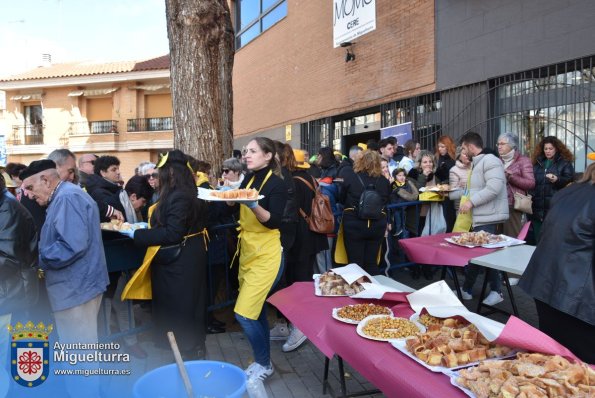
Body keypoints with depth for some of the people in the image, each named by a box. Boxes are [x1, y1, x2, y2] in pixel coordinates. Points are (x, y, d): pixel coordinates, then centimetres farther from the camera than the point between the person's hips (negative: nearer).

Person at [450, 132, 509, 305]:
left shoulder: (489, 160, -13)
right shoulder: (477, 162, 18)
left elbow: (494, 188, -25)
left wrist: (471, 202, -22)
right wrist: (450, 194, 24)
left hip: (488, 218, -10)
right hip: (480, 217, 10)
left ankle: (496, 291, 9)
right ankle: (466, 289, 21)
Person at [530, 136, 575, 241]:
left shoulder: (565, 162, 4)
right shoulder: (537, 162, 16)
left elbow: (570, 180, -4)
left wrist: (557, 180, -21)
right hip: (538, 206, 4)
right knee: (538, 239, 10)